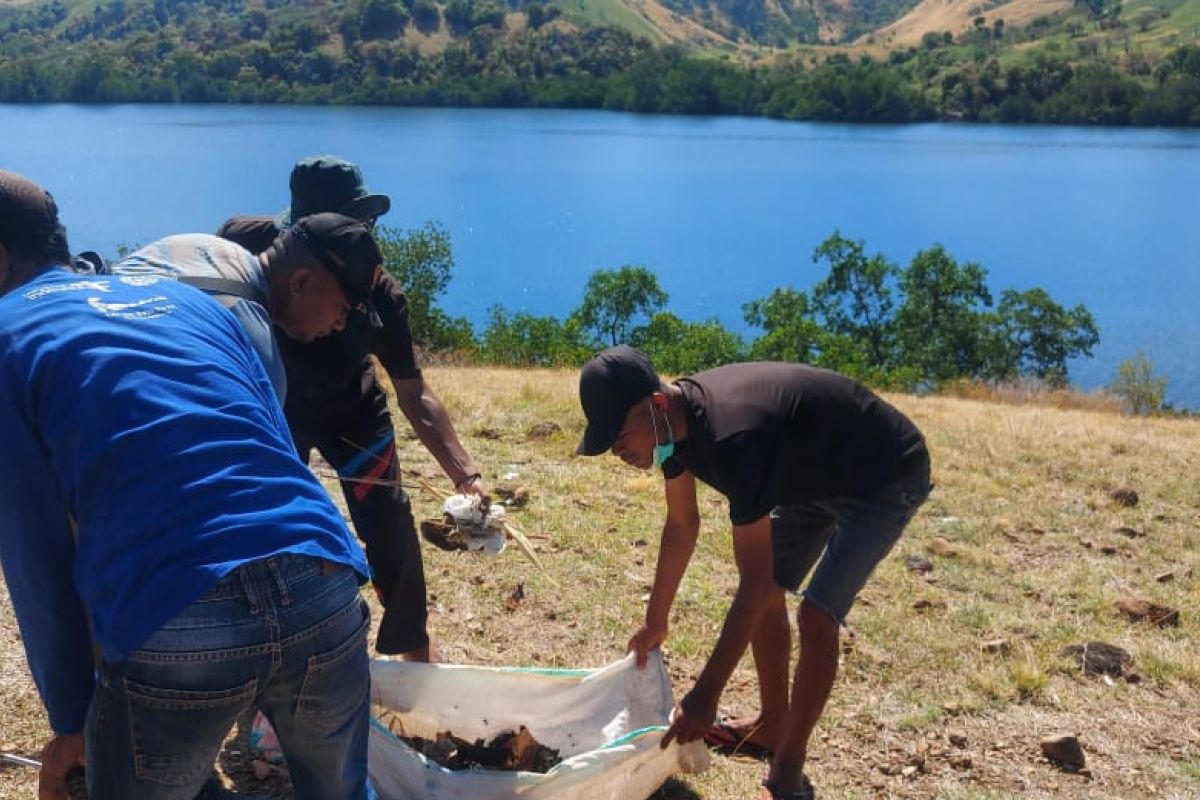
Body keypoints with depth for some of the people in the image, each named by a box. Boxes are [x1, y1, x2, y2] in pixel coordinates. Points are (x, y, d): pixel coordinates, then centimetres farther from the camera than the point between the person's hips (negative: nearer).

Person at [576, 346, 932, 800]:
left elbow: (753, 581, -38)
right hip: (818, 475, 9)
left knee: (817, 614, -16)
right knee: (768, 593, 10)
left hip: (885, 478, -9)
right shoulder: (675, 418, -13)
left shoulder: (733, 435, -40)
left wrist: (705, 695, -35)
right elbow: (681, 526, 3)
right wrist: (655, 623, 11)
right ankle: (772, 724, 27)